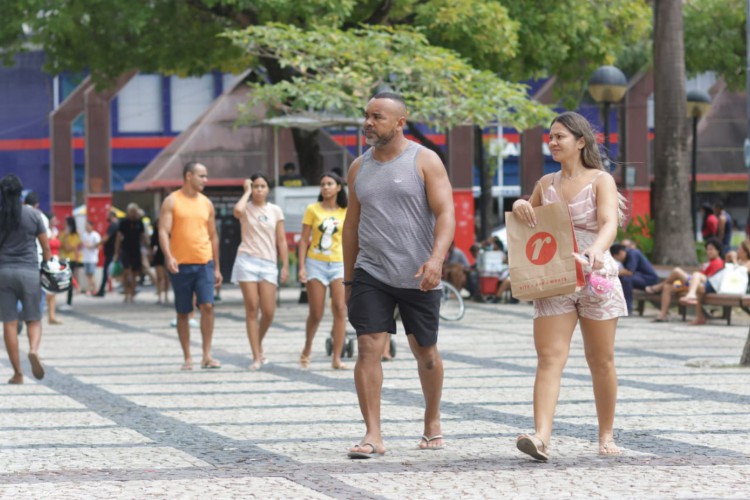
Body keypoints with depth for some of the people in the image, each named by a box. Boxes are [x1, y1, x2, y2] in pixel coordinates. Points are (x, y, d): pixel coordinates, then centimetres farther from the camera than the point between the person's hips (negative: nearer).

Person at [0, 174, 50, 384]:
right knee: (33, 320, 8)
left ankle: (17, 373, 2)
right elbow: (45, 246, 4)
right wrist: (46, 264, 19)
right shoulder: (32, 214, 0)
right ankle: (34, 350, -23)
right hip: (29, 272, 0)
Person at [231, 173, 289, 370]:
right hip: (247, 260, -2)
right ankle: (257, 356, -2)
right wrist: (246, 191, -7)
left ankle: (259, 344, 25)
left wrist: (285, 266, 6)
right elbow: (237, 210, -23)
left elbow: (281, 240, 12)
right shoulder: (246, 209, 4)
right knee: (252, 310, -5)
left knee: (268, 312, -4)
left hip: (268, 263, 2)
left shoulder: (275, 210, 12)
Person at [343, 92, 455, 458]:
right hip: (371, 273, 3)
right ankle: (372, 436, -13)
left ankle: (432, 423, 31)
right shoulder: (359, 167, 10)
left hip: (417, 277, -2)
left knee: (425, 352, 10)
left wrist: (436, 258, -27)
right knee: (368, 348, -12)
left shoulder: (424, 161, -3)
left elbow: (446, 214, -11)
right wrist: (348, 279, 15)